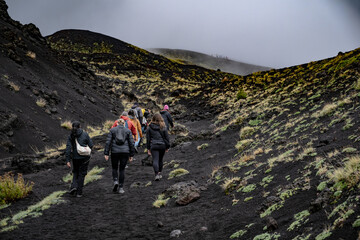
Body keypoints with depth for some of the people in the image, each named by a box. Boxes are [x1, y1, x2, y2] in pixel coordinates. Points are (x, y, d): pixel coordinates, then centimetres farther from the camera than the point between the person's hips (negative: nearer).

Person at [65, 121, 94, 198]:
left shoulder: (71, 136, 0)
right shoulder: (85, 134, -4)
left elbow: (68, 149, -7)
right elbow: (91, 145, -4)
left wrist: (68, 160, -8)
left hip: (75, 157, 2)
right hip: (85, 157, -2)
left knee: (75, 172, 23)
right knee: (82, 174, 8)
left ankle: (74, 186, 1)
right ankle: (79, 192, 8)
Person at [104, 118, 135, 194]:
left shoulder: (112, 130, 6)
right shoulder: (128, 131, 7)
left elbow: (108, 142, 0)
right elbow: (131, 143, 5)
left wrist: (106, 153, 1)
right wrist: (131, 155, 10)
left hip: (115, 152, 0)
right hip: (125, 152, 0)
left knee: (114, 168, 17)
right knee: (122, 169, 8)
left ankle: (115, 181, -7)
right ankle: (121, 187, 5)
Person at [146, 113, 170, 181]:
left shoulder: (150, 128, -1)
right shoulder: (163, 127, -1)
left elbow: (148, 139, 3)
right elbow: (167, 137, 2)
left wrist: (148, 148, 9)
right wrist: (167, 146, 12)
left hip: (153, 146, -1)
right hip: (162, 145, 1)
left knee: (155, 160, -5)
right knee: (160, 160, 17)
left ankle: (157, 174, -21)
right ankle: (159, 173, 25)